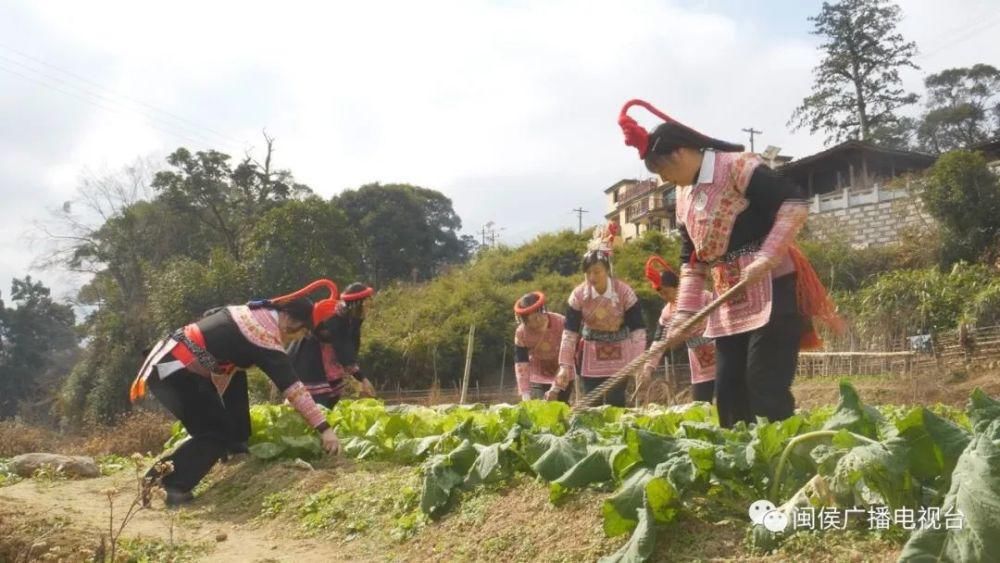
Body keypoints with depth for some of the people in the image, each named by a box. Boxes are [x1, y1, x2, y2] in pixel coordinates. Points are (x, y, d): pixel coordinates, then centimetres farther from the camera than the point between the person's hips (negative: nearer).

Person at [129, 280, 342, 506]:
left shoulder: (253, 311, 10)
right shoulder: (267, 341, -15)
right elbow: (294, 389, -17)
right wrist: (323, 428, -14)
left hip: (167, 359, 9)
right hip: (173, 372, -9)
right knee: (219, 432, -2)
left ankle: (236, 446, 25)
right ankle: (171, 485, -4)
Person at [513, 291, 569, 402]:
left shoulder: (561, 323, -26)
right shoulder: (521, 332, -19)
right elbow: (521, 364, -18)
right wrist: (525, 392, -25)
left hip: (562, 377, -1)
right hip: (538, 377, 2)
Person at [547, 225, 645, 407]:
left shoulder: (624, 292, -20)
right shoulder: (578, 295, -15)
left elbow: (638, 330, -16)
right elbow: (570, 332, -14)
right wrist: (565, 365, -19)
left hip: (619, 356, -2)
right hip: (591, 357, 2)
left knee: (615, 404, -4)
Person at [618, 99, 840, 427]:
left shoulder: (737, 166, -12)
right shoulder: (684, 196, 13)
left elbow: (795, 204, -19)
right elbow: (692, 260, 17)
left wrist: (766, 257, -26)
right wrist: (685, 310, 7)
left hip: (772, 290, -8)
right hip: (730, 302, 9)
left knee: (765, 387, -10)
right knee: (728, 389, 8)